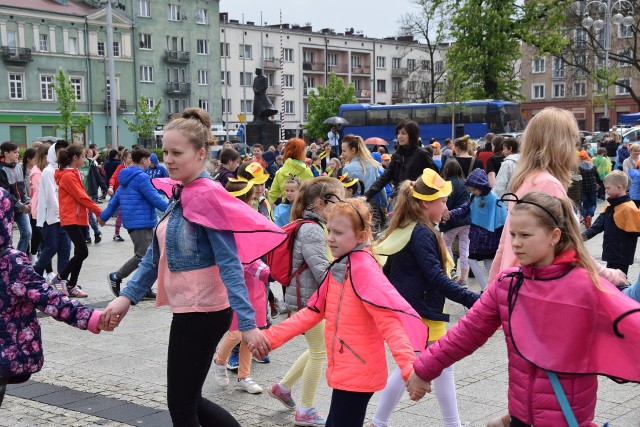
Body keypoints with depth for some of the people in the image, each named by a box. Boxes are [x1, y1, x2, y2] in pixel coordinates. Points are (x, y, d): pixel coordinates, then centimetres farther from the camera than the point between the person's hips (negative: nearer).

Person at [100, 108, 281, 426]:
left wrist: (247, 323, -27)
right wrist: (127, 297, 3)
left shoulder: (207, 197, -18)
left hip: (202, 313, -9)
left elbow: (229, 264, -23)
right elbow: (156, 255, 12)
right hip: (189, 310, 9)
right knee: (189, 400, 19)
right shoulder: (178, 194, 9)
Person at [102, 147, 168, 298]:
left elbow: (115, 200, 21)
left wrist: (104, 216, 28)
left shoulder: (126, 178, 16)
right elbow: (155, 198, -16)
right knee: (142, 256, -6)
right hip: (141, 223, -10)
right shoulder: (141, 177, -14)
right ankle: (116, 277, 5)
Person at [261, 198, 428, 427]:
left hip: (358, 375, -9)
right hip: (343, 372, 9)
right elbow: (312, 312, 13)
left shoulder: (364, 268, -19)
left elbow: (389, 319, -28)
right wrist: (270, 337, 7)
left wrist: (409, 368, -40)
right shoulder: (338, 268, 9)